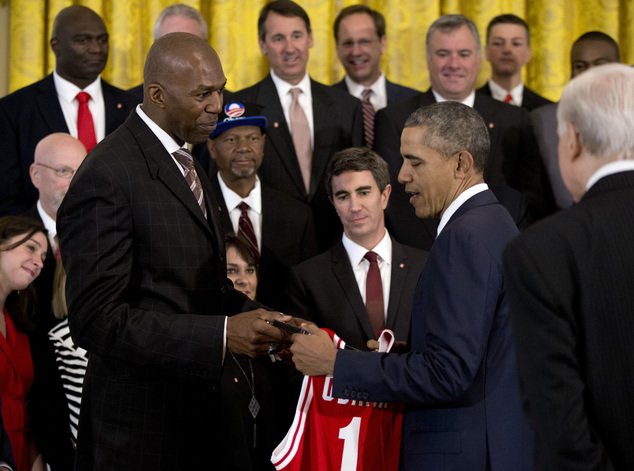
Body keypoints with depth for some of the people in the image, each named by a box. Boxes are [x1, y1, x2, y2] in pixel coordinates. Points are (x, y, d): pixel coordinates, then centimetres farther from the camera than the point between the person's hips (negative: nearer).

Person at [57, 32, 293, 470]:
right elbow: (96, 320, -23)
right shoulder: (107, 178, -18)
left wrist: (253, 315, 0)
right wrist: (223, 335, -25)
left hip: (194, 413, 9)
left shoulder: (185, 163, 13)